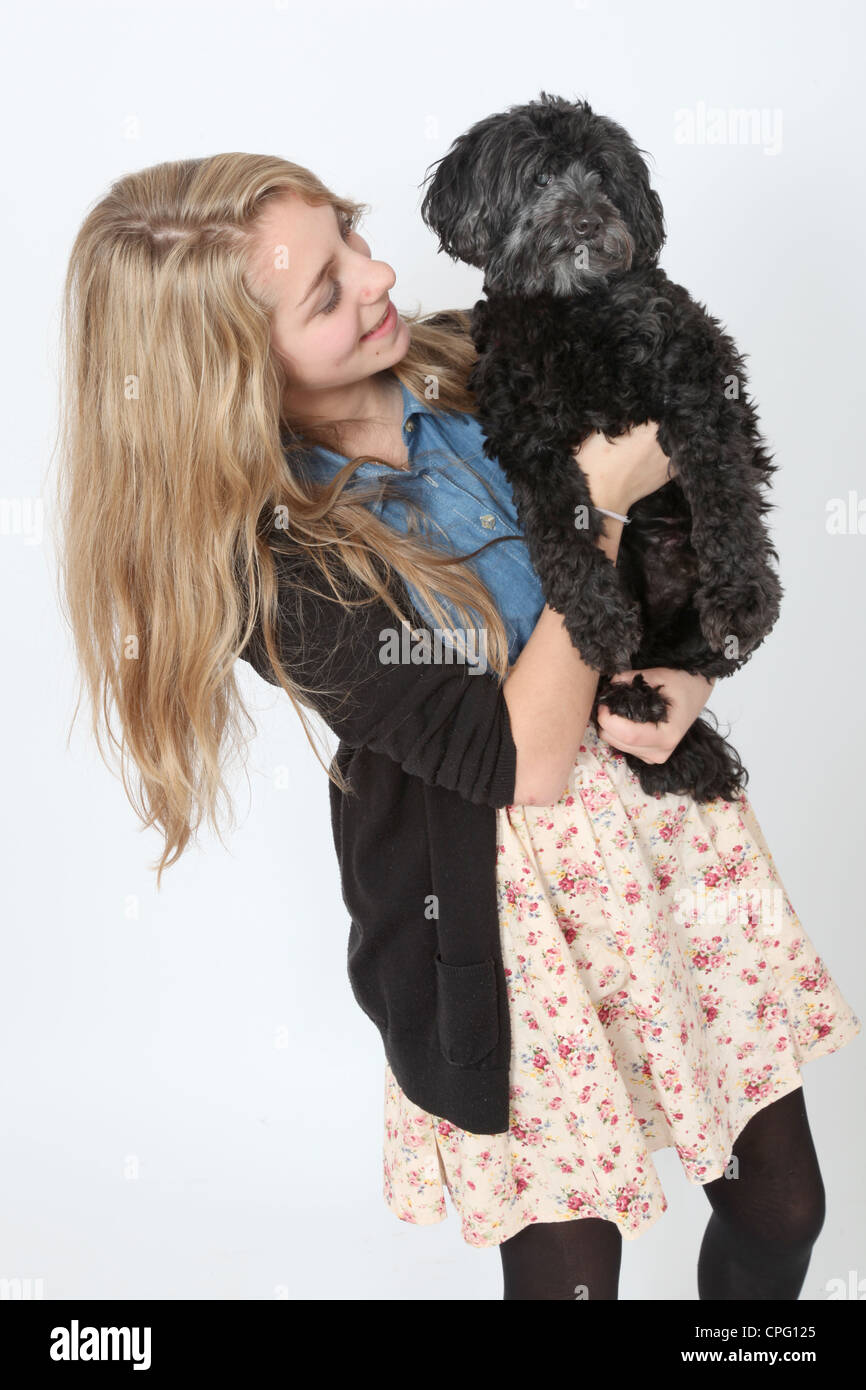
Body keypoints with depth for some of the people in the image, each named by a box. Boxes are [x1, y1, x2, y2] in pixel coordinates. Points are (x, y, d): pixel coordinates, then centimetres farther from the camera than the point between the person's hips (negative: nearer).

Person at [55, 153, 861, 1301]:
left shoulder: (479, 363, -4)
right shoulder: (268, 558, -20)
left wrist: (687, 670, -13)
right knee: (567, 1265, 9)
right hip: (504, 896, -5)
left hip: (665, 817, 5)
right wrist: (596, 509, -23)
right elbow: (525, 761, -22)